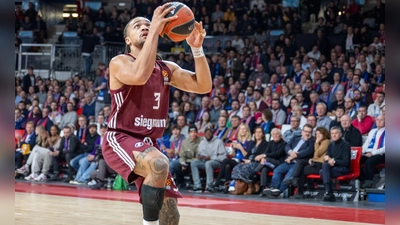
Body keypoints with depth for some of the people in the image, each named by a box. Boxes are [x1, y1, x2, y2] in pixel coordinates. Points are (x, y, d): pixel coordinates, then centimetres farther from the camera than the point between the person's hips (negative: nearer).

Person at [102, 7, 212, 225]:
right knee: (159, 164, -38)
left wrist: (197, 48, -11)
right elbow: (140, 75, -31)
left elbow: (203, 86, 2)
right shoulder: (119, 62, -8)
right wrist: (155, 31, -29)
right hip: (120, 139, -7)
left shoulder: (167, 68, 11)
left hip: (148, 143, 7)